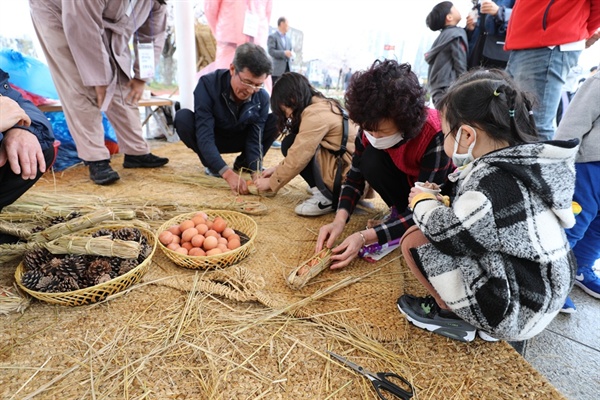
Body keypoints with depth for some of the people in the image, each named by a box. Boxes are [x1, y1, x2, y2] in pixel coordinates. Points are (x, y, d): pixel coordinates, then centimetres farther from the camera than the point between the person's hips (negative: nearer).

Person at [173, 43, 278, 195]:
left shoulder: (262, 97, -22)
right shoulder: (208, 84, -31)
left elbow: (255, 139, -21)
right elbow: (204, 136, -38)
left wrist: (256, 172, -40)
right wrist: (228, 174, -50)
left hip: (239, 139, 2)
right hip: (211, 140, -2)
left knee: (276, 121, -21)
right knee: (183, 117, -33)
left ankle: (242, 164, -1)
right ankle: (211, 165, -9)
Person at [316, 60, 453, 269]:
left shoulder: (435, 136, -36)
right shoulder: (371, 128, -23)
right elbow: (355, 178, -13)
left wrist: (365, 237, -40)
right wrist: (339, 221, -30)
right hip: (407, 179, 4)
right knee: (370, 161, -26)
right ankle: (400, 212, -4)